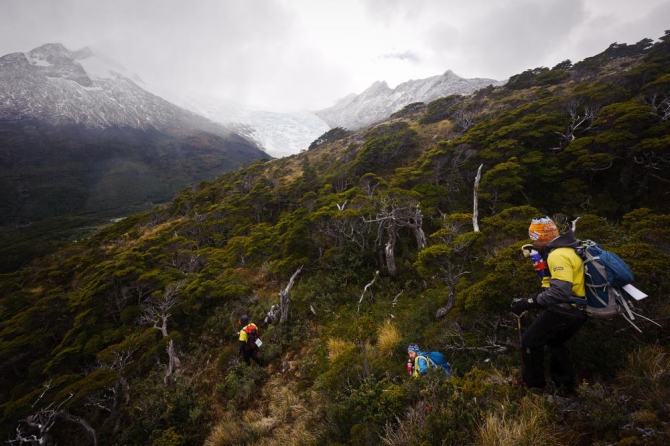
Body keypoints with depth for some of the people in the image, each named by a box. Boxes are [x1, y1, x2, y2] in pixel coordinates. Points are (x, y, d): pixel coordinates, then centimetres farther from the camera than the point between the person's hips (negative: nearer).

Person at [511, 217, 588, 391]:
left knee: (530, 341, 2)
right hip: (576, 311, 10)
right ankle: (564, 381, 41)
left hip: (564, 311, -10)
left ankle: (533, 382, 18)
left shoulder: (558, 255, -23)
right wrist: (533, 297, 13)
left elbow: (560, 292, -32)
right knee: (555, 342, 29)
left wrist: (528, 302, -29)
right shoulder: (567, 250, 11)